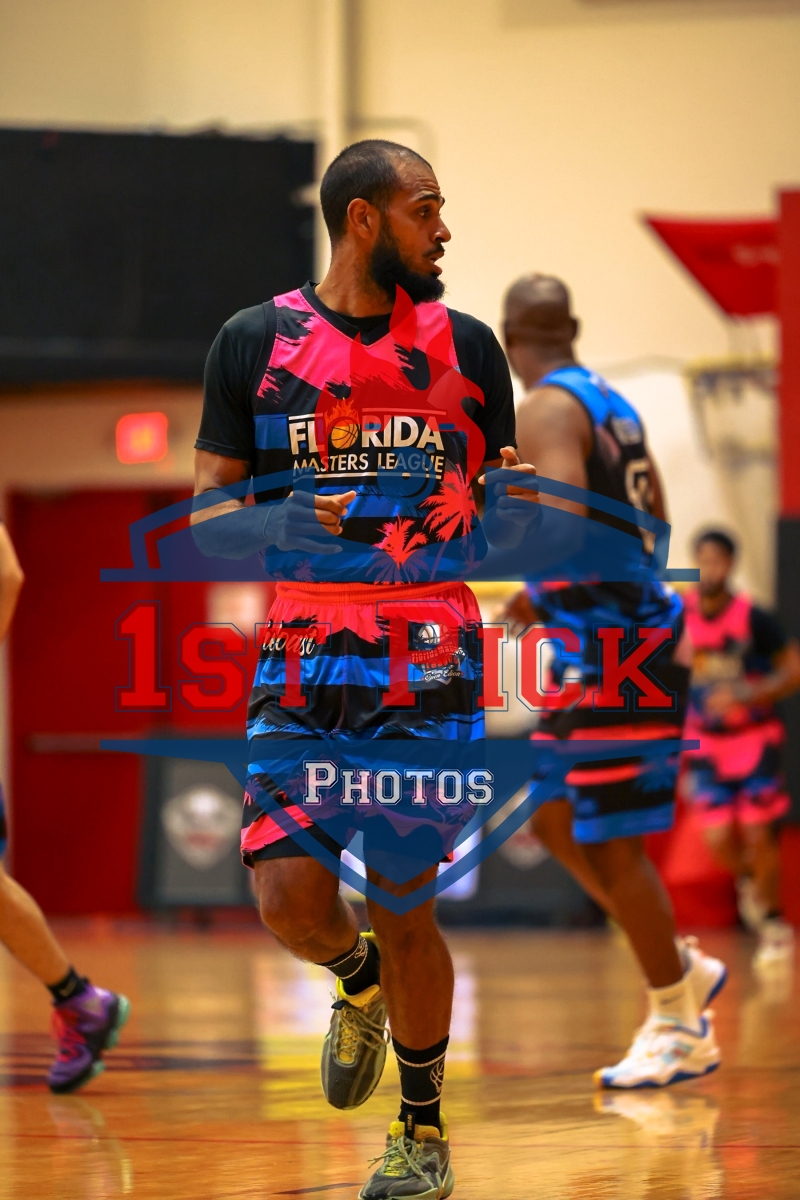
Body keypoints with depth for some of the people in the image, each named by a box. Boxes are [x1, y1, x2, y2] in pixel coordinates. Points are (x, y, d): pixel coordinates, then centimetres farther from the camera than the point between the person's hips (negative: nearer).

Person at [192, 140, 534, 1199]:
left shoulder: (463, 344, 8)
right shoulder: (255, 343, 4)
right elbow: (209, 516, 6)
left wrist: (522, 499, -8)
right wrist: (291, 526, -15)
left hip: (428, 657, 0)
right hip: (301, 654, 0)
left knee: (403, 904, -3)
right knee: (289, 896, -10)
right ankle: (361, 978, 27)